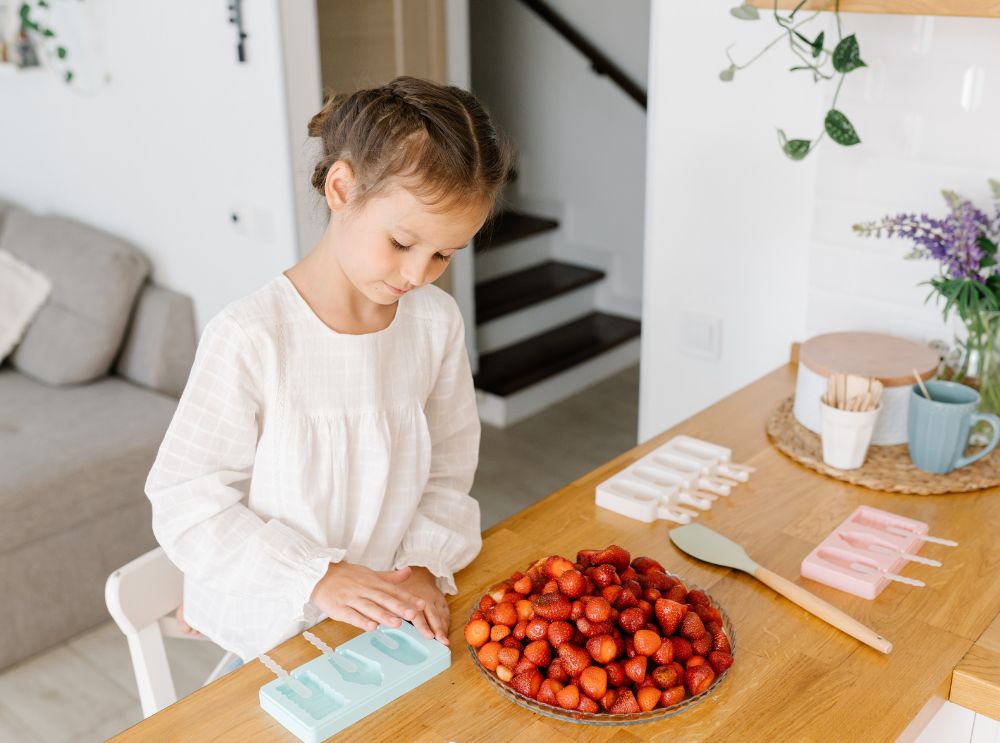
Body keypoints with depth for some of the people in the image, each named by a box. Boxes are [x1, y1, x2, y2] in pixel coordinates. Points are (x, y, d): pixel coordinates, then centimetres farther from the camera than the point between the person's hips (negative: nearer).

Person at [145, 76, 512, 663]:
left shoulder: (437, 322, -3)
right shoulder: (250, 338, -18)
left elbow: (450, 470, 6)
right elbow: (184, 501, -14)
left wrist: (425, 565, -10)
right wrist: (315, 579, -20)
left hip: (392, 609, 3)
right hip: (281, 627, -3)